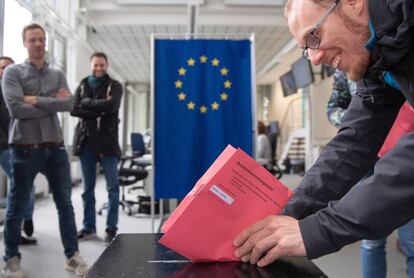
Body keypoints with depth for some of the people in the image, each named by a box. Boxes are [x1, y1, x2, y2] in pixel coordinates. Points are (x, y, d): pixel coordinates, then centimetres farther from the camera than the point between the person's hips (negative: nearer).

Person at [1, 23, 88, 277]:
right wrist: (52, 104, -8)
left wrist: (36, 100, -11)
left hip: (55, 147, 4)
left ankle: (73, 255, 18)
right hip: (25, 148, -3)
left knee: (65, 204, 7)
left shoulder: (57, 74, 11)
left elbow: (69, 104, -5)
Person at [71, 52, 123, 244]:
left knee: (112, 186, -2)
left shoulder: (114, 86, 5)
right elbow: (74, 109, -2)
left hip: (107, 140, -3)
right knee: (88, 187, 9)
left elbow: (111, 105, -15)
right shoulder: (82, 86, 14)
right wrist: (99, 111, -12)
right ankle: (88, 226, 19)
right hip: (86, 140, 3)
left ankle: (111, 227, 7)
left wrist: (88, 103, -6)